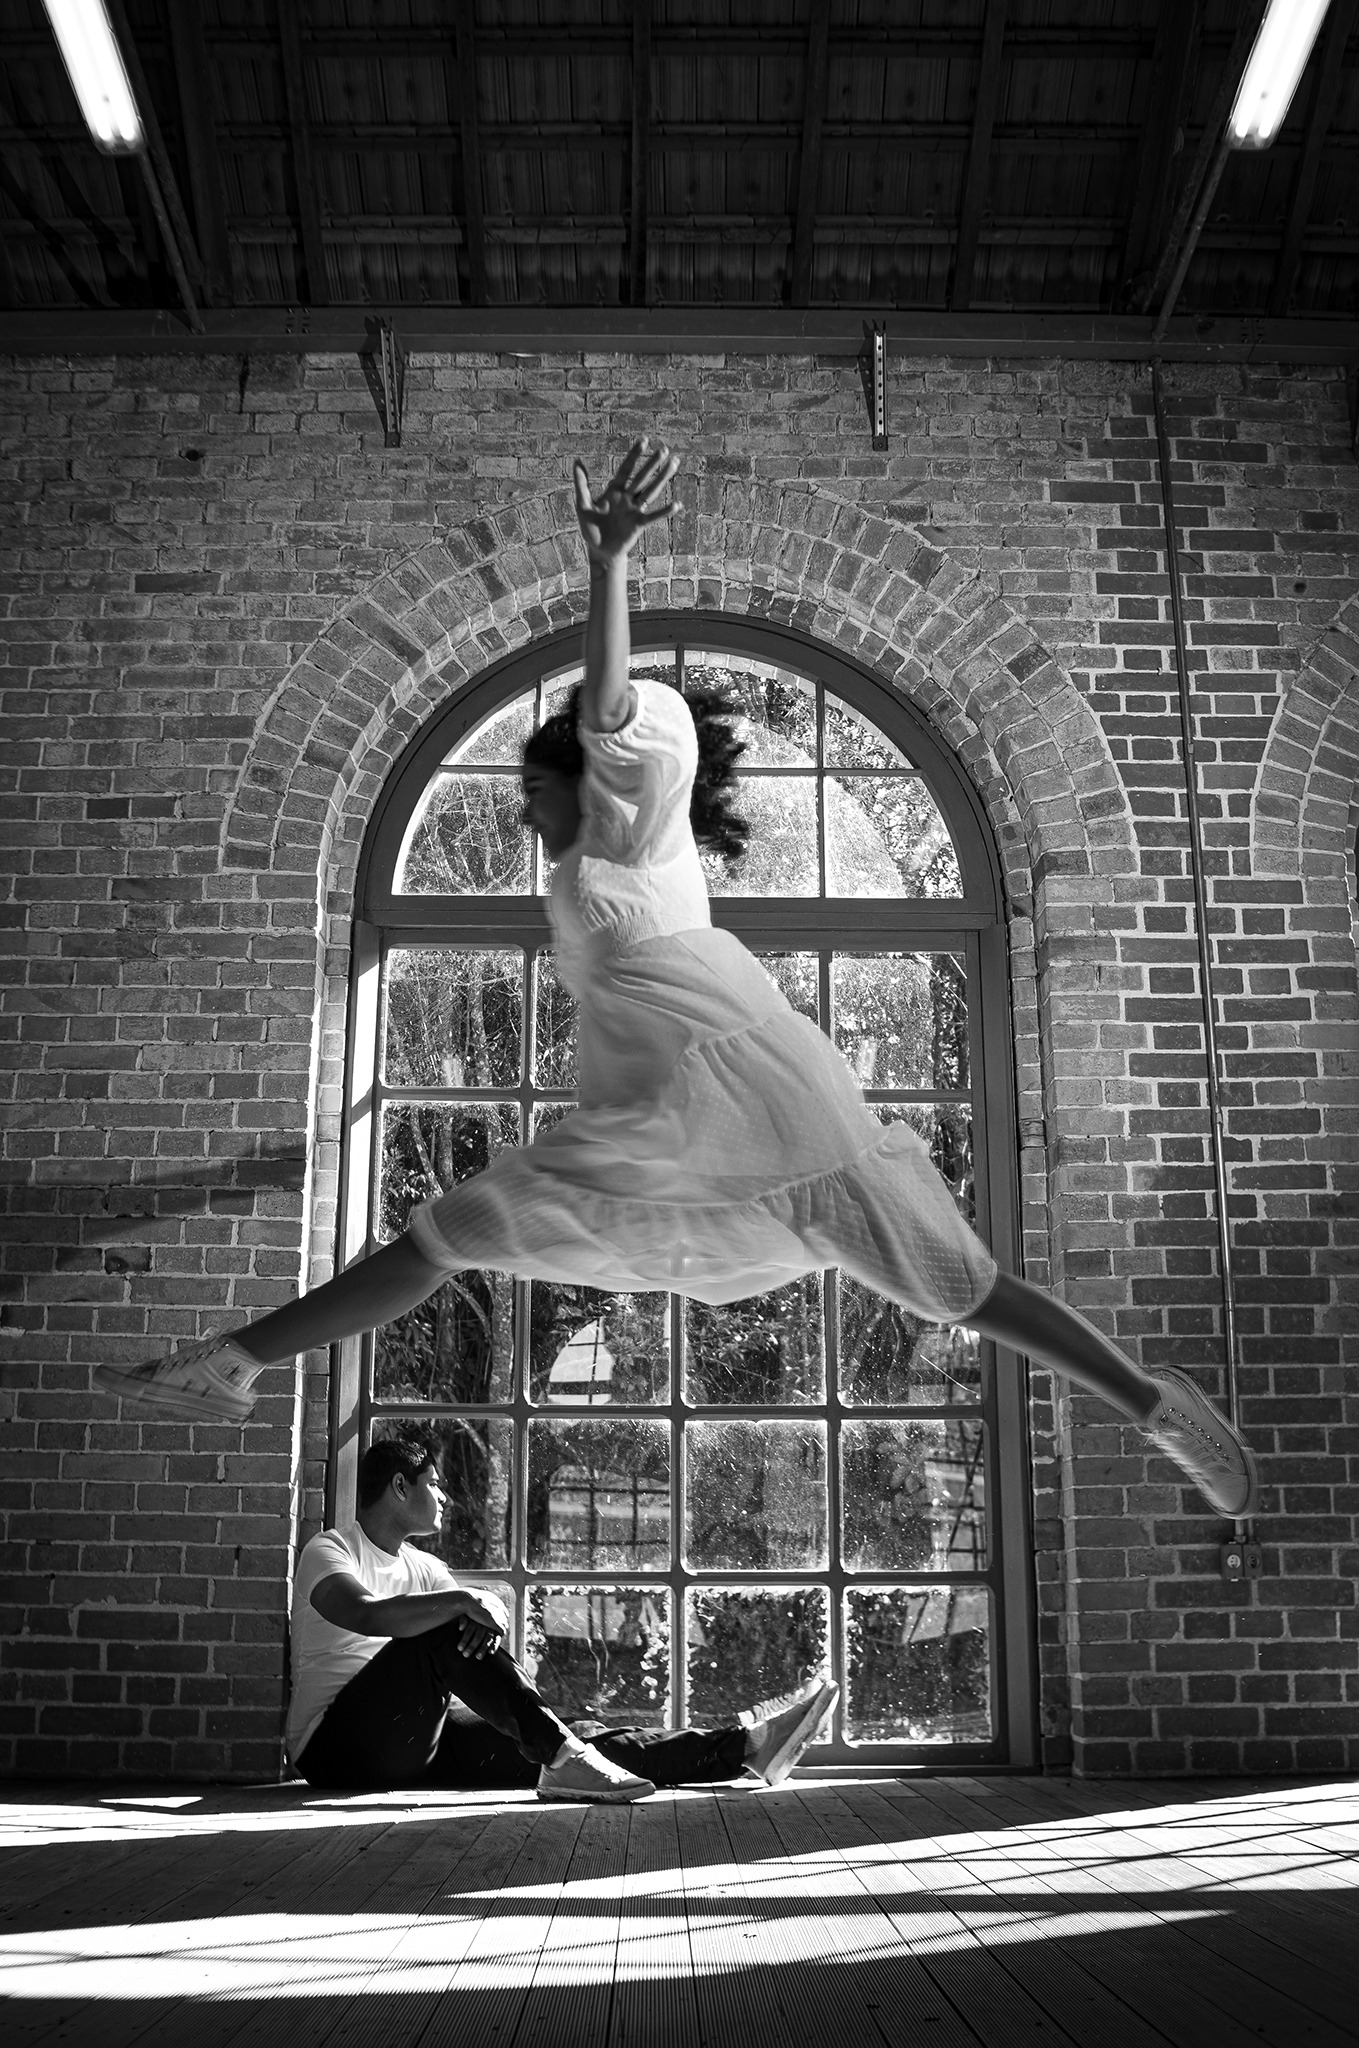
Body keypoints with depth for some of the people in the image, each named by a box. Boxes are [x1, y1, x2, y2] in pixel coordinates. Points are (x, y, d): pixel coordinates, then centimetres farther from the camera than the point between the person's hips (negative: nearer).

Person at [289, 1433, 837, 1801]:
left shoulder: (421, 1566, 20)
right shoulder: (330, 1550, -3)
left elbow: (488, 1616, 3)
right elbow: (365, 1615, -27)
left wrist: (490, 1612, -21)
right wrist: (461, 1603, -34)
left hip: (414, 1740, 6)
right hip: (336, 1740, -6)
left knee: (575, 1737, -10)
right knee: (444, 1634, -31)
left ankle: (740, 1746, -17)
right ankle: (561, 1758, -35)